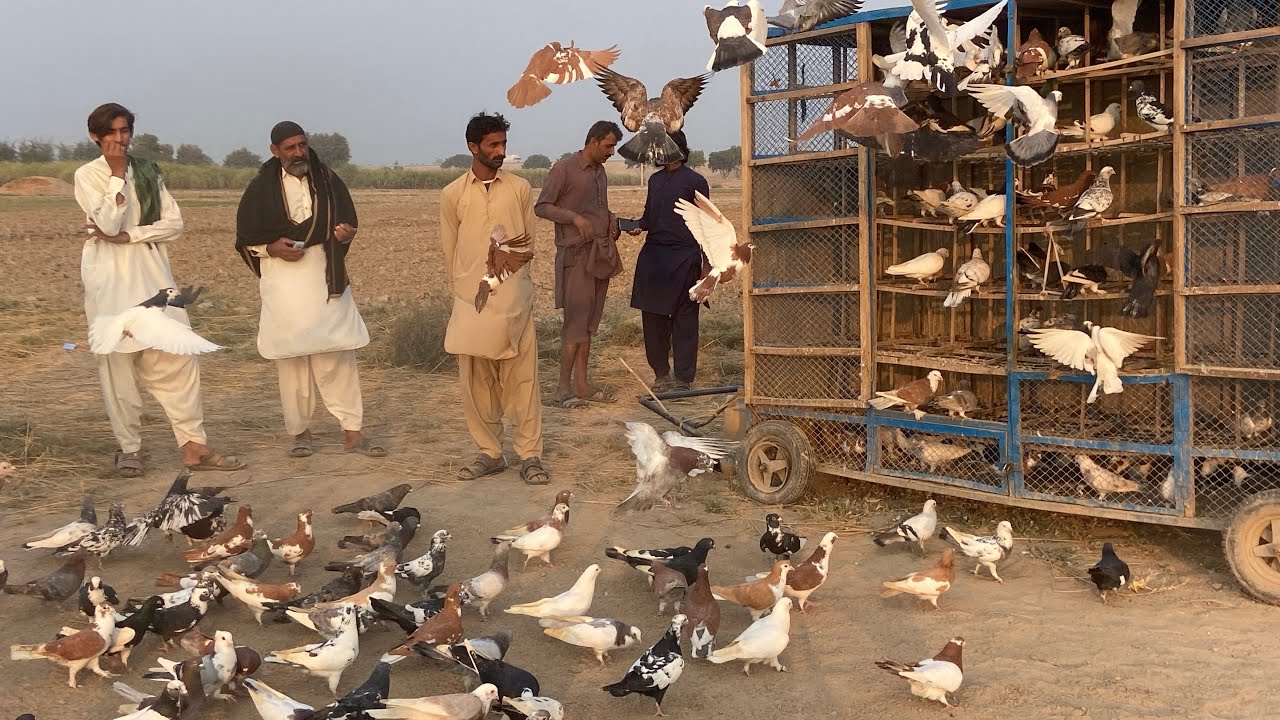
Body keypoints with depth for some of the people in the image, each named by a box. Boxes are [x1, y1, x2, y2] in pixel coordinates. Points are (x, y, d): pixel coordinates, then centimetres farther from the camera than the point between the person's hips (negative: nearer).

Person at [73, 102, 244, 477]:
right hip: (110, 274, -3)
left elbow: (174, 223, 3)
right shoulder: (87, 175, 0)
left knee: (177, 355, -3)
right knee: (118, 361, -1)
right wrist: (117, 175, -12)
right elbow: (108, 225, -14)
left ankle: (193, 445, -1)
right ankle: (129, 448, 9)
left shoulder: (147, 171, 11)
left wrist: (127, 237, -9)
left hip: (151, 270, 3)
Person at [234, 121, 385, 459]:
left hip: (324, 274, 1)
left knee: (338, 354, -2)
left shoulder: (327, 180, 5)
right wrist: (273, 248, -13)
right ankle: (300, 432, 14)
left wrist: (346, 231, -11)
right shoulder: (261, 188, 1)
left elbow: (347, 220, 13)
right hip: (283, 278, -1)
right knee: (291, 357, 4)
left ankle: (353, 431, 0)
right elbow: (245, 239, 6)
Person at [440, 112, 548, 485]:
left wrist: (513, 282, 11)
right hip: (471, 302, 1)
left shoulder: (520, 188, 3)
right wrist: (466, 290, 12)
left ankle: (530, 455, 5)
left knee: (521, 380, -1)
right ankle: (489, 452, 16)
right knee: (476, 383, 5)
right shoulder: (452, 195, 3)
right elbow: (449, 251, 9)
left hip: (514, 300, -1)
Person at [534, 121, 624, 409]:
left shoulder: (600, 172, 17)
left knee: (590, 321, 8)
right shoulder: (564, 168, -7)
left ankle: (581, 384, 13)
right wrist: (575, 217, -21)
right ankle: (563, 388, -6)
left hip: (601, 254, 8)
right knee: (576, 320, -10)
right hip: (576, 254, -8)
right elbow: (541, 207, -9)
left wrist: (612, 219, 7)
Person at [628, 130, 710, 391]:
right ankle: (661, 374, 18)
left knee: (684, 318, -1)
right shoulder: (655, 179, 15)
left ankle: (683, 378, 5)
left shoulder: (695, 181, -2)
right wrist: (639, 226, 1)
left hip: (684, 256, -6)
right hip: (653, 255, 6)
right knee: (652, 316, 6)